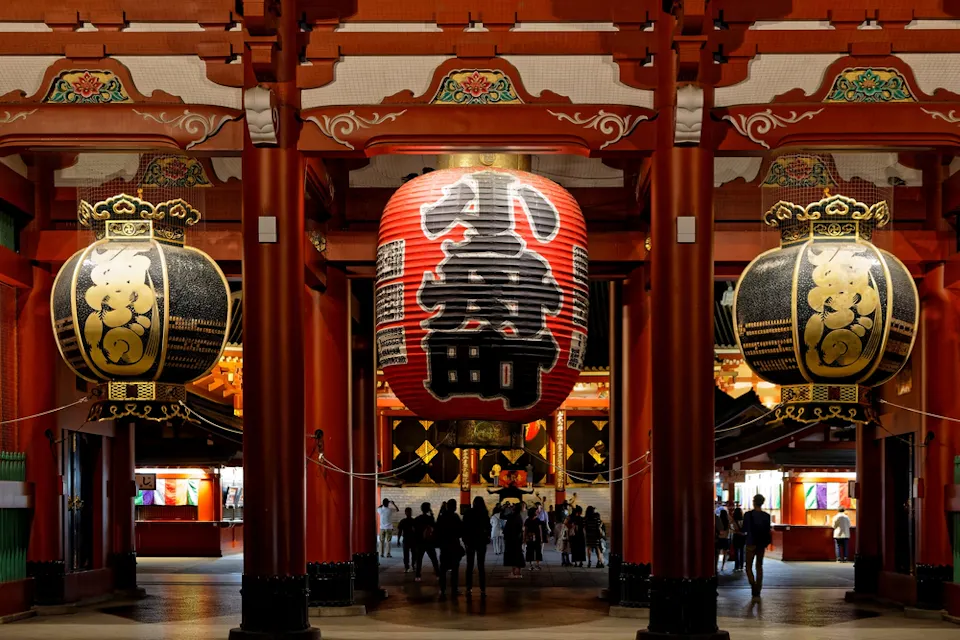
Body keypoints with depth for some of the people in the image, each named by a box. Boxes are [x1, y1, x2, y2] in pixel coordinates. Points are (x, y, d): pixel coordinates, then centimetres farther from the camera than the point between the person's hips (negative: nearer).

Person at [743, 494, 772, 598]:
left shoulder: (748, 515, -12)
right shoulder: (766, 516, -2)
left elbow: (744, 529, -4)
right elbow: (768, 531, 3)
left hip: (751, 543, -3)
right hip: (762, 544, 3)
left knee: (749, 567, 5)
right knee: (759, 566, 13)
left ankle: (754, 586, -18)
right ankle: (757, 591, 14)